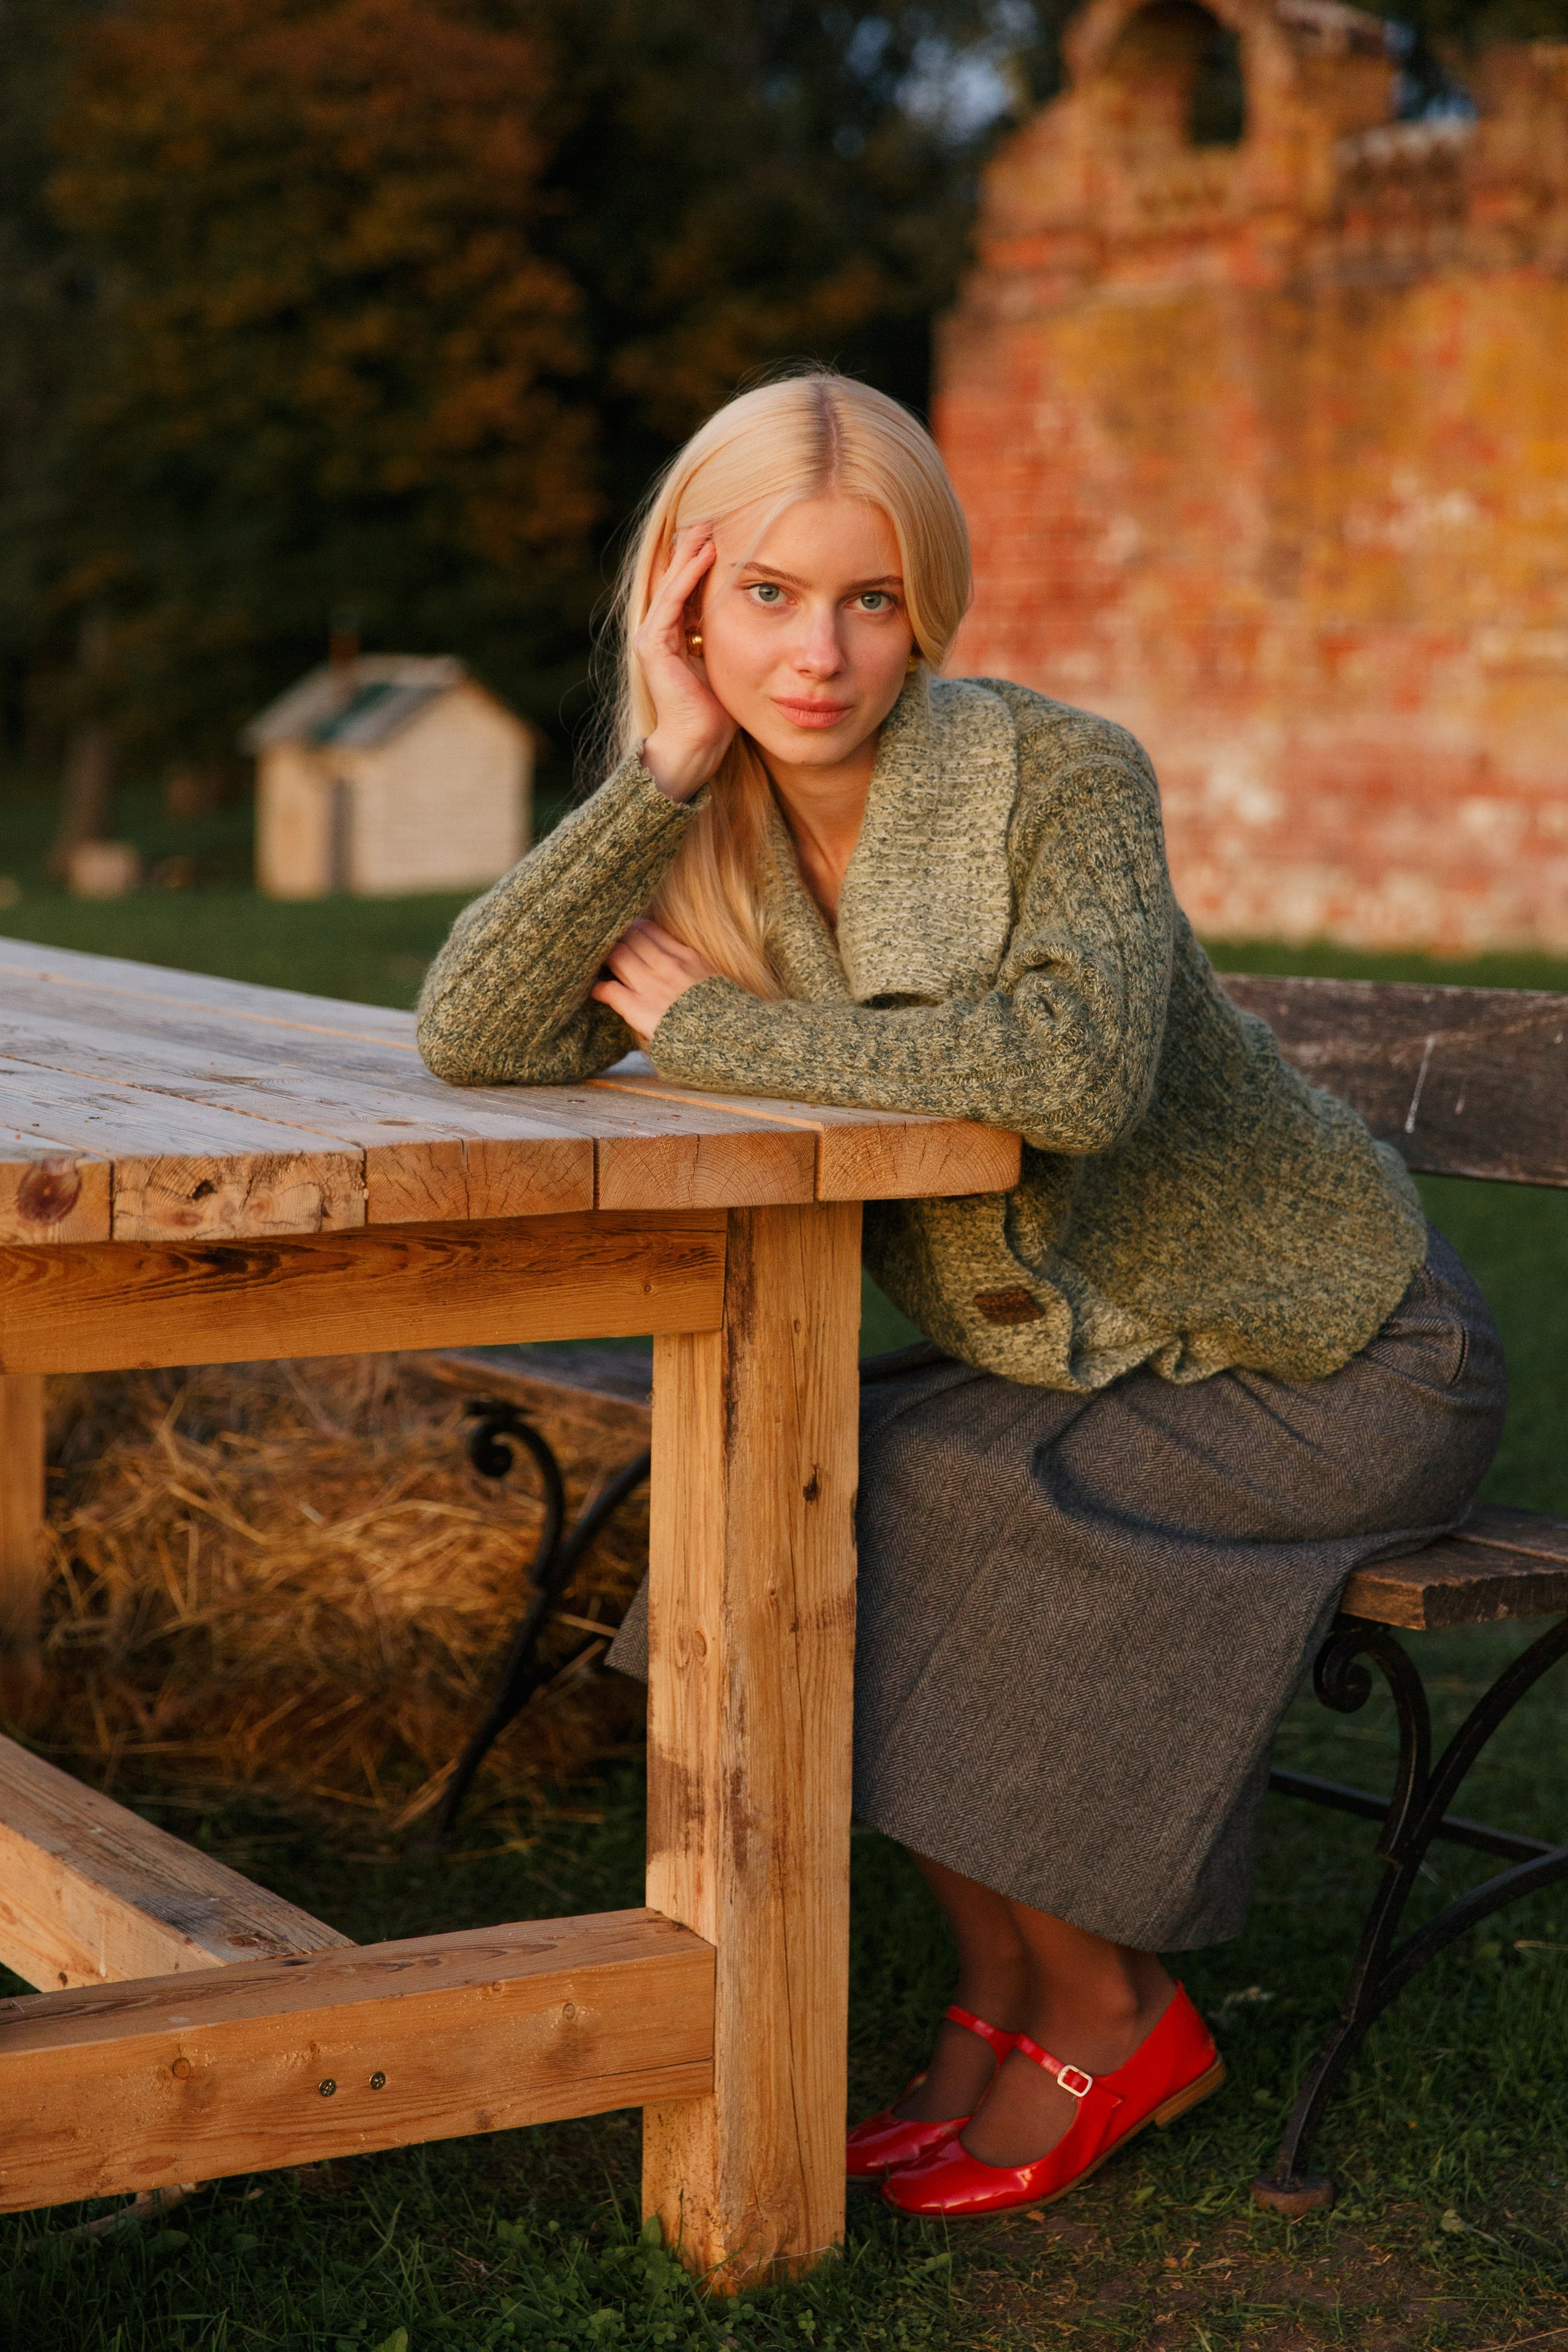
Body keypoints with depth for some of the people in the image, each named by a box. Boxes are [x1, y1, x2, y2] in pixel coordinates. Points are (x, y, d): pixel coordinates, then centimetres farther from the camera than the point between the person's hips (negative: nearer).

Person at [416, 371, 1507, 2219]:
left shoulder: (1061, 777, -22)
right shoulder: (715, 839, -5)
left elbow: (1080, 1064, -41)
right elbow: (471, 1043, -19)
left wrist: (718, 1027, -30)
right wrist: (663, 765, -25)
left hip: (1344, 1367, -6)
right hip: (1077, 1364, 6)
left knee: (898, 1522, -23)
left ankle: (1106, 2016, -3)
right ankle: (1002, 1992, 2)